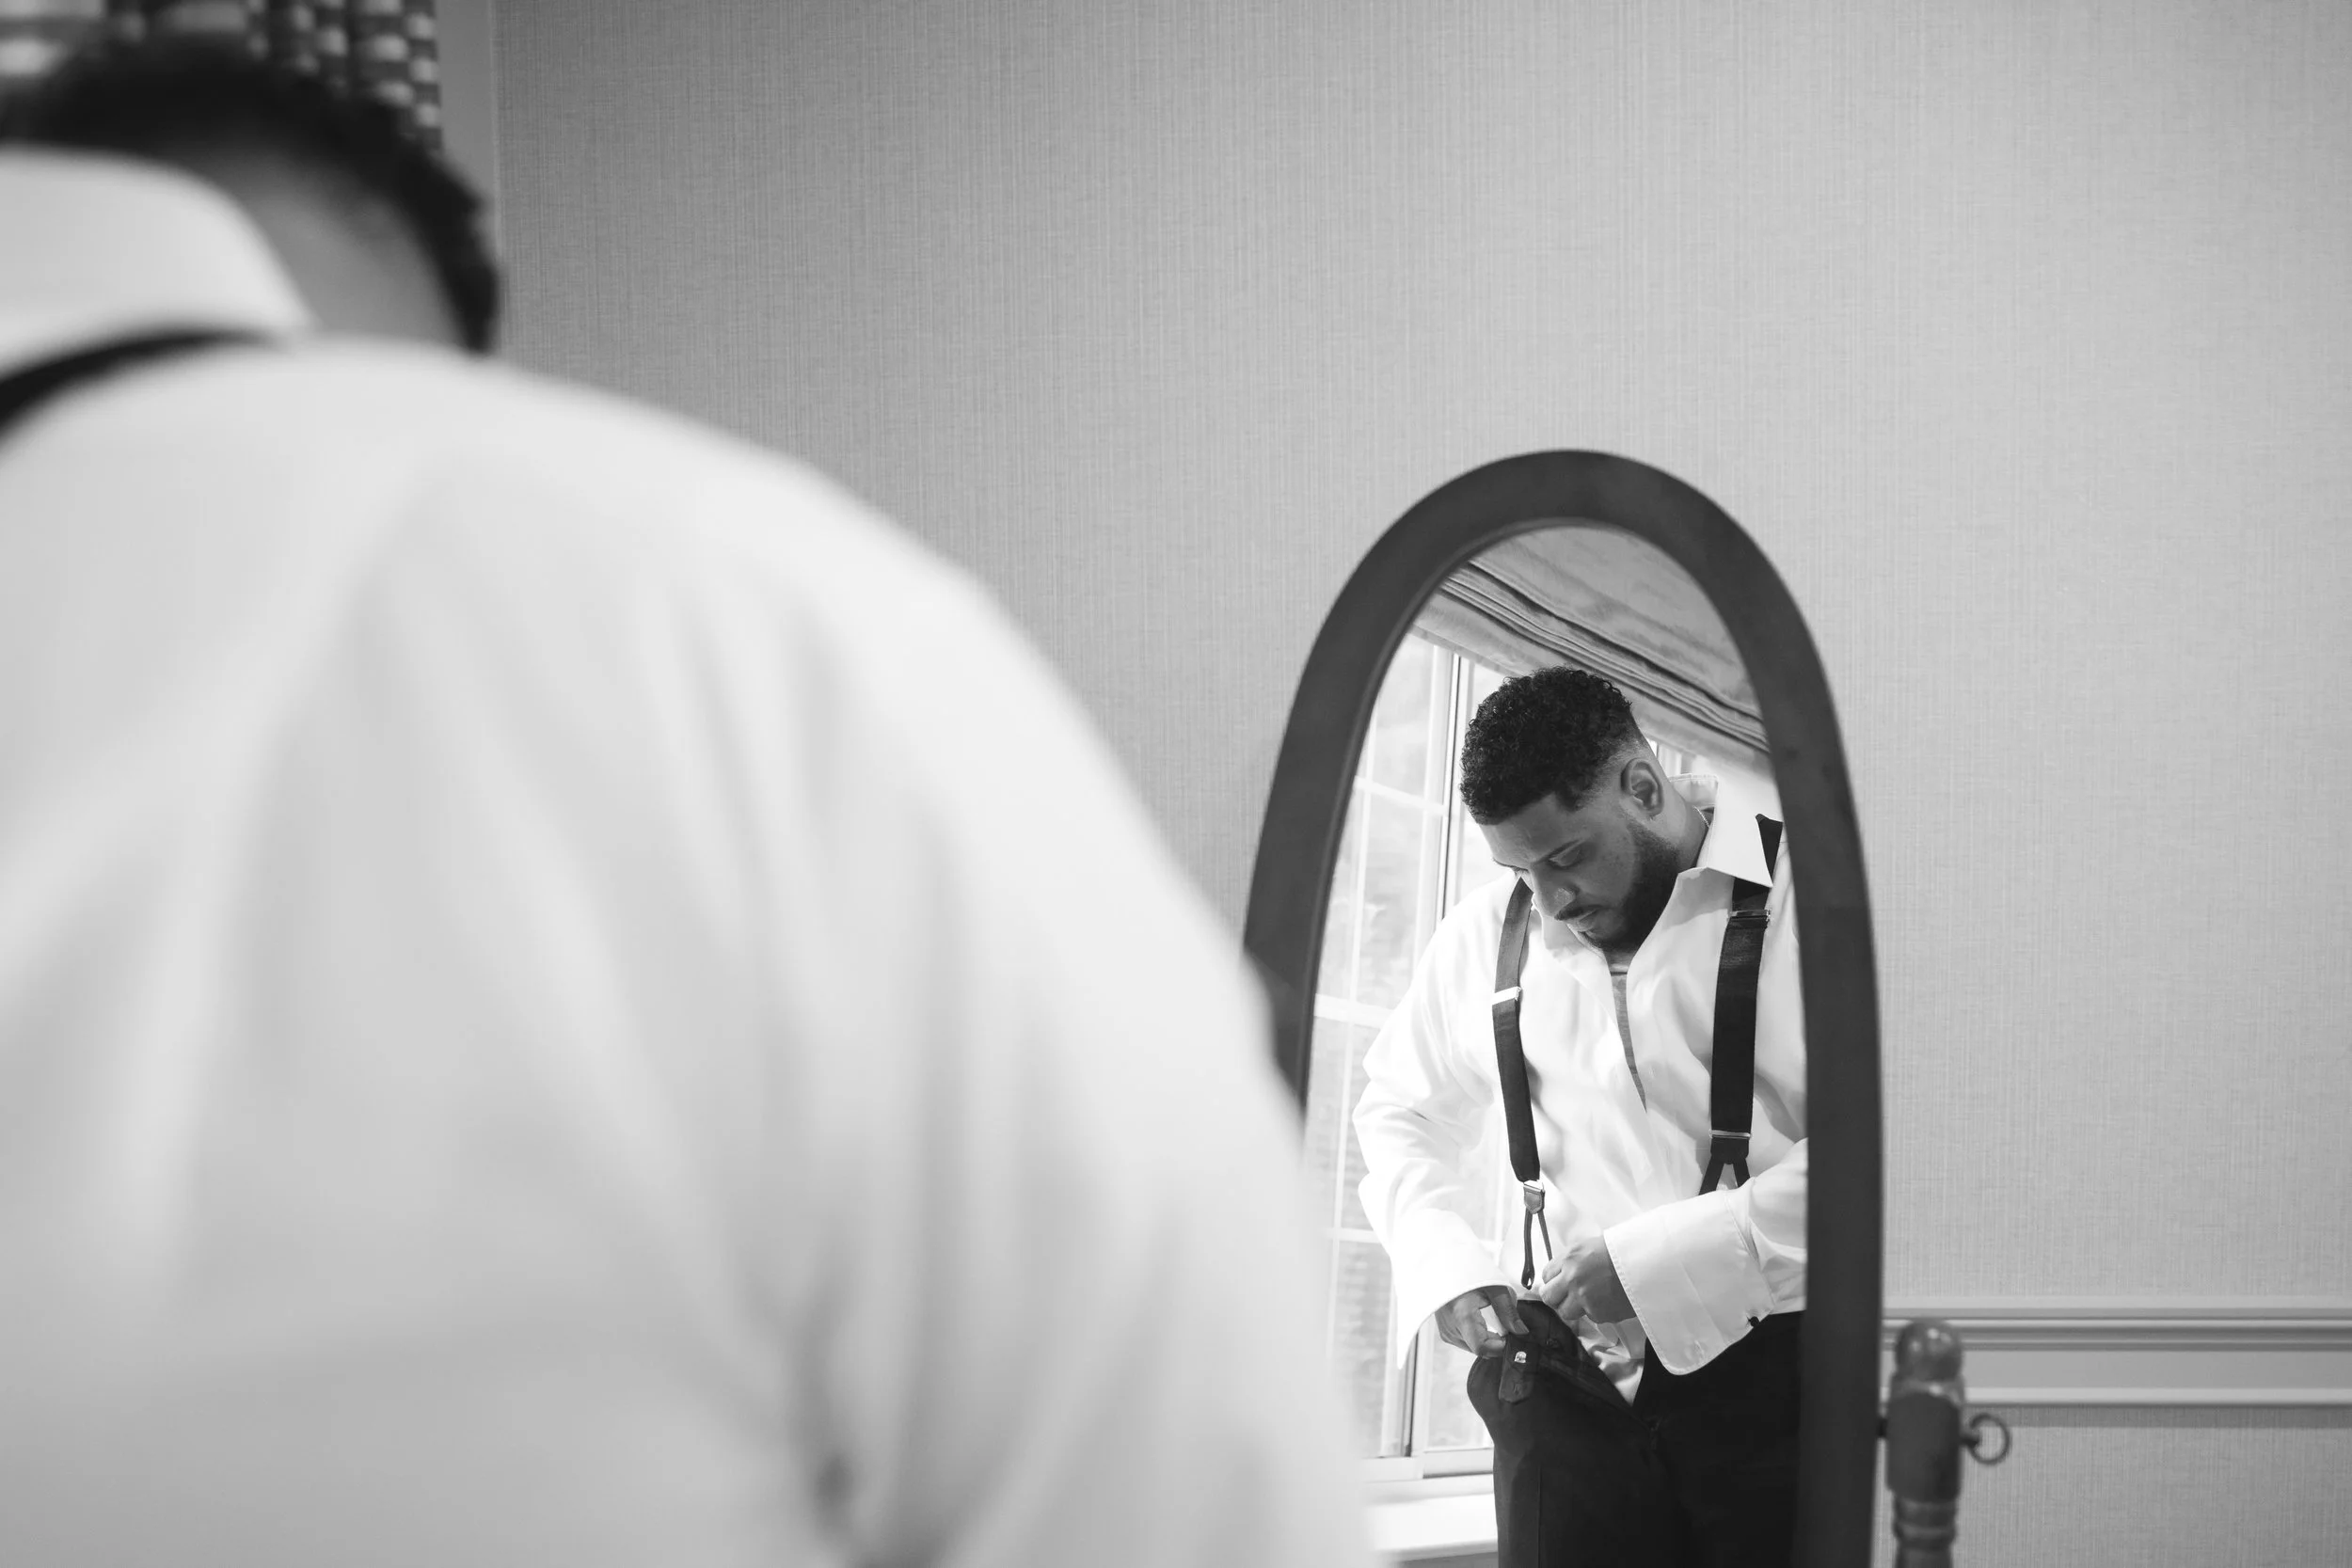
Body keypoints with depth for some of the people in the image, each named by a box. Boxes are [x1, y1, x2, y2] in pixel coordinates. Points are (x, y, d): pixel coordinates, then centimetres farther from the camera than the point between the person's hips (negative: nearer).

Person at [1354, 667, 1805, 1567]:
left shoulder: (1808, 895, -6)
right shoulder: (1486, 935, 12)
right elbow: (1401, 1114, 27)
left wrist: (1653, 1261, -17)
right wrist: (1449, 1269, 7)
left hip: (1778, 1382, -4)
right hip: (1573, 1390, 4)